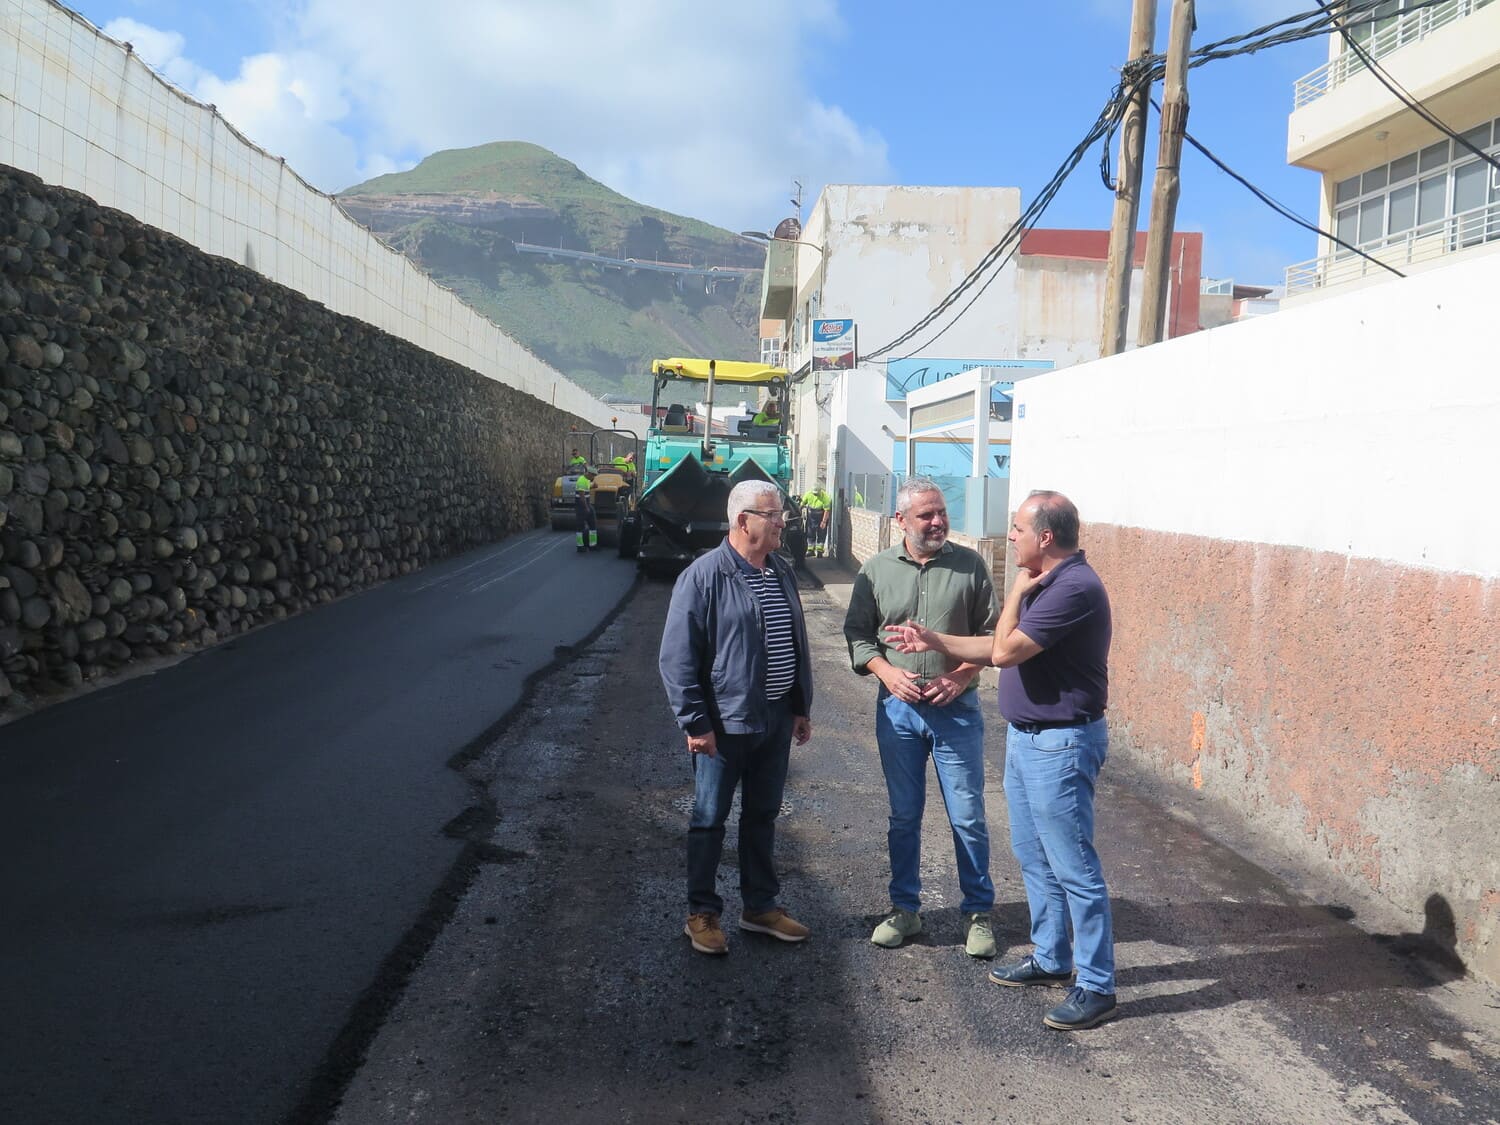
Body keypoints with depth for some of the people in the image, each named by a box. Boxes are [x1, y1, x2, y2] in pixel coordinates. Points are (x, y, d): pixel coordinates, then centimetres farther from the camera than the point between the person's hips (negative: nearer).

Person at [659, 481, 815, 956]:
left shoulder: (781, 572, 8)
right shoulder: (704, 576, -14)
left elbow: (798, 645, 18)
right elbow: (677, 658, -14)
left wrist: (801, 707, 17)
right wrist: (695, 723, -15)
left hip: (776, 721, 7)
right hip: (724, 724, -6)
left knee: (762, 816, 17)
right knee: (710, 820, 7)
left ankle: (760, 907, 31)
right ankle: (701, 914, 21)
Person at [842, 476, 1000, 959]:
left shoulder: (970, 565, -2)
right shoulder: (876, 570, 1)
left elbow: (990, 631, 1)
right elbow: (857, 633, 5)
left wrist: (962, 675, -12)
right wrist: (887, 672, -10)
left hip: (956, 709, -1)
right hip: (898, 709, 2)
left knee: (968, 816, 3)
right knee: (903, 815, 12)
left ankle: (978, 913, 20)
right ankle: (905, 908, 26)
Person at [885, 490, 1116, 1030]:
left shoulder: (1075, 587, -23)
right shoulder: (1045, 584, 9)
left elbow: (1004, 651, -24)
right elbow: (1000, 647, 15)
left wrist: (1017, 591, -11)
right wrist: (933, 641, 14)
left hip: (1060, 744, -10)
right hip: (1026, 737, 10)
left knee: (1074, 868, -2)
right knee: (1034, 858, 20)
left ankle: (1097, 986, 10)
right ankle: (1050, 957, 34)